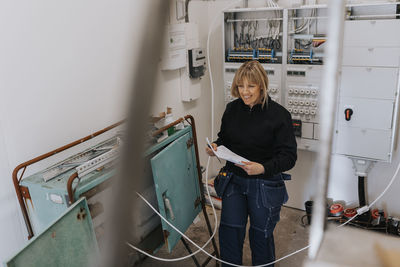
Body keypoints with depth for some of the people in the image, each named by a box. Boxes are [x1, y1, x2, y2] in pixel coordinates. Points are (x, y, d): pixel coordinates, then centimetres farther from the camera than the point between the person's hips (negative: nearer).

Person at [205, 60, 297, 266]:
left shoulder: (279, 115, -14)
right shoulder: (232, 109, 0)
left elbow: (289, 156, -15)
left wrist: (263, 168, -31)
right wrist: (216, 148, -8)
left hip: (265, 185, -3)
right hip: (234, 180, 3)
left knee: (261, 234, 14)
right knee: (229, 229, 4)